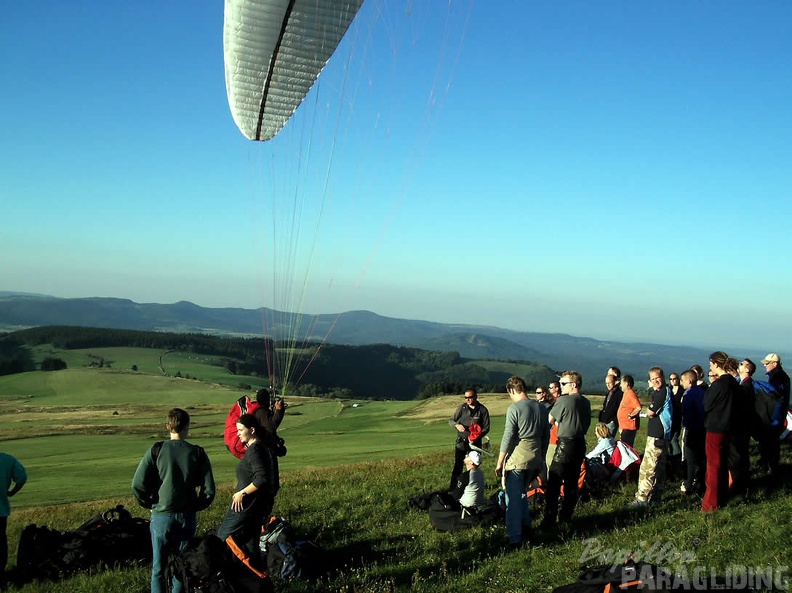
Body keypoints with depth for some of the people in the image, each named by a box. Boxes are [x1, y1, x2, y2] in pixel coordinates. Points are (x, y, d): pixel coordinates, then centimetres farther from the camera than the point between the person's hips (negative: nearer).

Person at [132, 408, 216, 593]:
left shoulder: (156, 450, -6)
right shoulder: (197, 453, -3)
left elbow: (138, 485, -9)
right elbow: (209, 489, -3)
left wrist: (149, 504, 7)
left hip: (161, 516, -1)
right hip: (187, 516, 1)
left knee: (158, 568, 8)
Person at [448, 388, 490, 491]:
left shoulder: (483, 410, -4)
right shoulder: (462, 407, -1)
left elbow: (486, 428, -3)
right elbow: (450, 420, 5)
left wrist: (476, 438, -18)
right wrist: (457, 425, -19)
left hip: (475, 443, 0)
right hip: (461, 441, 0)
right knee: (457, 466, -2)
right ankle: (452, 489, 2)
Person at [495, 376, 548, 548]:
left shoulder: (514, 408, -13)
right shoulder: (540, 407, 8)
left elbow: (508, 437, -13)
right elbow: (546, 435, 14)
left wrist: (499, 463, -7)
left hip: (517, 458, -7)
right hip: (535, 459, 7)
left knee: (513, 499, 0)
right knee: (522, 493, 24)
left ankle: (515, 539, 1)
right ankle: (526, 528, 28)